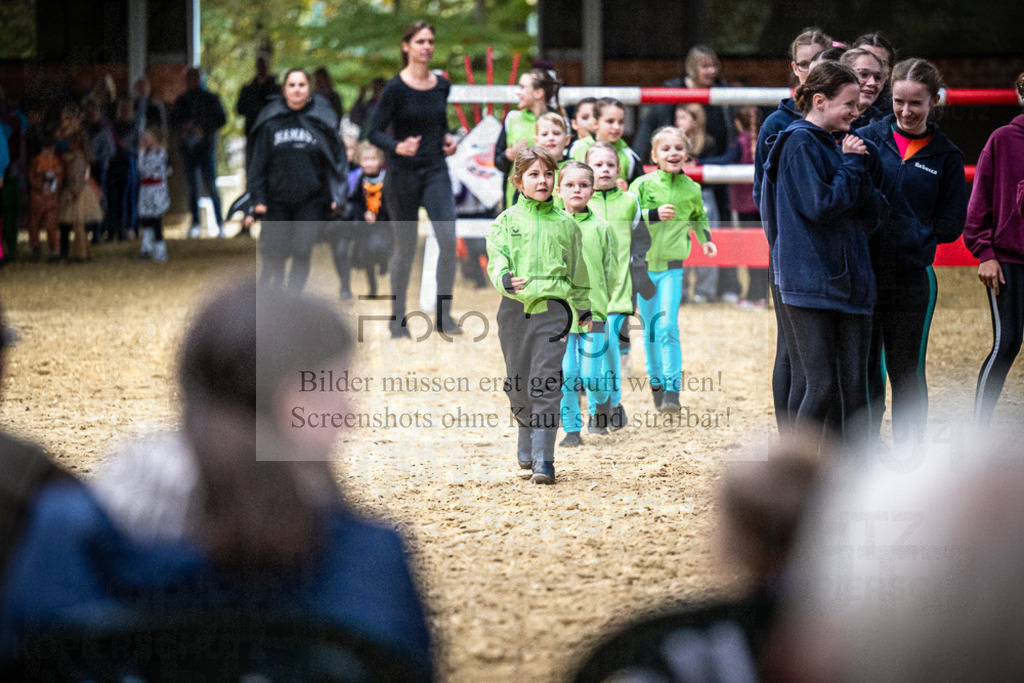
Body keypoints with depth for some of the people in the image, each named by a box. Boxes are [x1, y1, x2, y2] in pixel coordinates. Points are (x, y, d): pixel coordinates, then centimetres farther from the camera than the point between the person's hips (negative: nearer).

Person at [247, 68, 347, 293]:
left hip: (312, 201, -1)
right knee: (274, 256, -3)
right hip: (277, 201, 1)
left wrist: (337, 196, -4)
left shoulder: (321, 119, 2)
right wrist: (258, 198, 0)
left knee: (302, 253, -8)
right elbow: (259, 162, 7)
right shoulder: (271, 121, 3)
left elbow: (338, 157, 4)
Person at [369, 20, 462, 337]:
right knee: (404, 247, 4)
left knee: (448, 238, -13)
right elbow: (375, 132, -10)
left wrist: (447, 138, 2)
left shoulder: (442, 85, 6)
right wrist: (398, 146, -28)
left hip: (436, 171, 3)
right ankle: (398, 318, 19)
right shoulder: (395, 88, -9)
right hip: (402, 174, -3)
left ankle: (443, 315, -6)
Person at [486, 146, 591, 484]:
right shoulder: (507, 221, 5)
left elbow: (578, 269, 20)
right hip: (515, 308, 1)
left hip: (553, 308, -1)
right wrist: (505, 279, -27)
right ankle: (526, 448, 30)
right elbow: (495, 260, -5)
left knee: (545, 384, -10)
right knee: (518, 386, 9)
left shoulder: (565, 224, 9)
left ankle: (543, 460, -11)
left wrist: (583, 308, 26)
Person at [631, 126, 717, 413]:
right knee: (650, 329, 8)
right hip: (643, 264, 0)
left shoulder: (691, 189, 3)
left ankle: (672, 390, -12)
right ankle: (656, 381, 25)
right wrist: (655, 214, -27)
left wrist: (705, 239, 9)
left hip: (672, 266, 0)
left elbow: (698, 217, 24)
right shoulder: (643, 184, -7)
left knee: (668, 327, -12)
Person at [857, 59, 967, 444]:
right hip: (863, 272, 0)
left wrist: (913, 233, -8)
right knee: (863, 369, 6)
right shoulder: (868, 138, 3)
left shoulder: (946, 157, 5)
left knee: (907, 372, 8)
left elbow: (951, 225, 4)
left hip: (912, 278, 0)